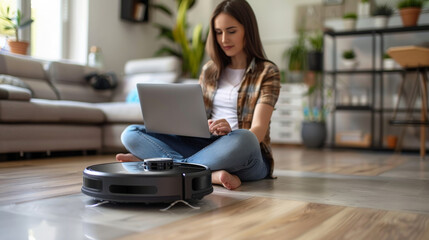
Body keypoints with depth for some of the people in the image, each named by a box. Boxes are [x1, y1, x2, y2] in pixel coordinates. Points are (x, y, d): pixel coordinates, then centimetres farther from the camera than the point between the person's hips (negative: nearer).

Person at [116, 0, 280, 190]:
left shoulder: (267, 72, 0)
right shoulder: (209, 70, 15)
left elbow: (258, 131, -11)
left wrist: (230, 131, -33)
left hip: (248, 155, -4)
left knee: (241, 139, -42)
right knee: (132, 134, -15)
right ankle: (212, 173, -30)